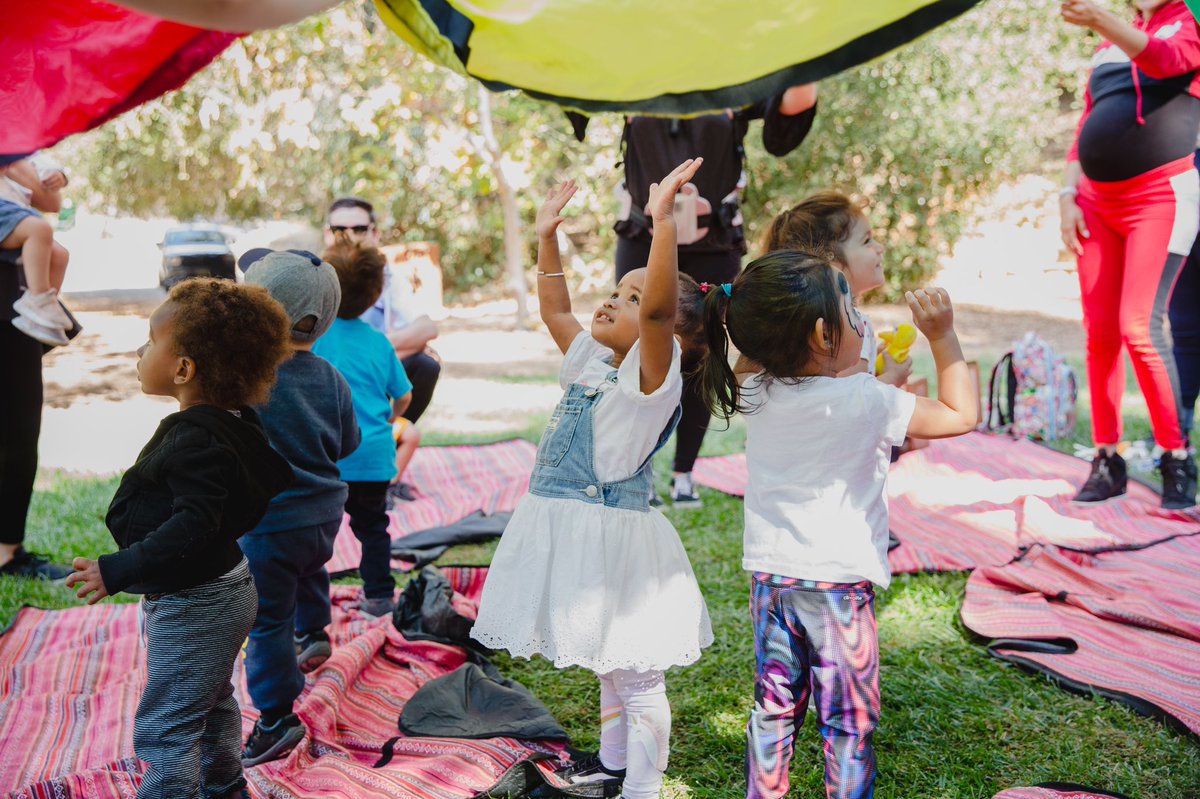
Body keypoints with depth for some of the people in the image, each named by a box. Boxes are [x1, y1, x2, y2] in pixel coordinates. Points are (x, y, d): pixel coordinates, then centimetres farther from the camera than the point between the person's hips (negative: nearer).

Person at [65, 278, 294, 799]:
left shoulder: (197, 440, -29)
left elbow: (193, 527, -36)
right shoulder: (234, 422, 0)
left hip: (192, 608, -11)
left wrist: (119, 571, -35)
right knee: (212, 703, 28)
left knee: (164, 727, 0)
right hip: (225, 588, 11)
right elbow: (274, 479, 13)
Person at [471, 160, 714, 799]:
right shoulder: (593, 365, 11)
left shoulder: (651, 373, -14)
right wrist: (547, 238, 18)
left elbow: (660, 307, -33)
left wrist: (663, 219, -38)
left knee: (636, 674, 1)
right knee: (608, 665, 24)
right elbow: (555, 311, 22)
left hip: (614, 536, -9)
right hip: (570, 534, 9)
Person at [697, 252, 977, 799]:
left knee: (773, 708, 18)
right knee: (849, 722, 8)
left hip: (770, 578, 6)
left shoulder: (757, 395, -1)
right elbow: (961, 415, -10)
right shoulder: (866, 401, -17)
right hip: (837, 587, -5)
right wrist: (942, 337, -4)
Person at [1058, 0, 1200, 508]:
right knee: (1099, 333, -1)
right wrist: (1067, 196, 5)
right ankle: (1107, 462, 6)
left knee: (1140, 328, -17)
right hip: (1097, 201, 5)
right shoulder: (1108, 45, 19)